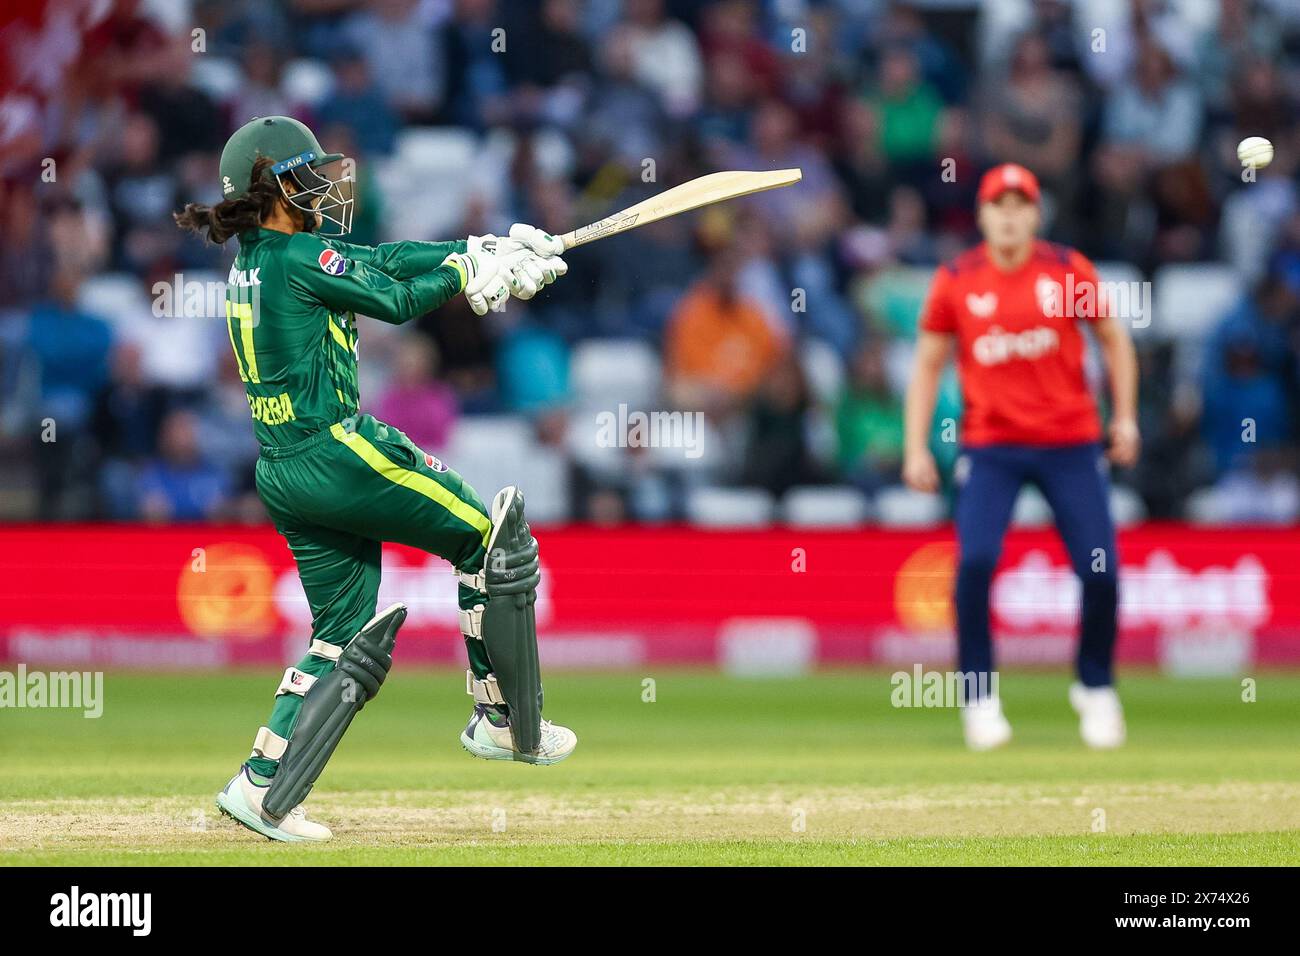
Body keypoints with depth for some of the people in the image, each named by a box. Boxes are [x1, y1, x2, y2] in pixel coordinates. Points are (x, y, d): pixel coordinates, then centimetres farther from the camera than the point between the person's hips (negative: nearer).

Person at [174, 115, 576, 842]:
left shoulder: (251, 265, 14)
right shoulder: (298, 258, -13)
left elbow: (385, 259, 14)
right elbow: (398, 299, -5)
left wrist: (486, 250, 10)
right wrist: (470, 269, 12)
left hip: (283, 475, 9)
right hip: (338, 454, -9)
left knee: (347, 635, 13)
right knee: (490, 533, 6)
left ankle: (264, 784, 4)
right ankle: (506, 722, 10)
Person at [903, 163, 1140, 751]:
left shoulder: (1068, 270, -1)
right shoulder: (956, 282, -1)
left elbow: (1113, 338, 11)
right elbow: (928, 365, 6)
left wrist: (1125, 416, 5)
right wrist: (916, 448, 0)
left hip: (1070, 443, 0)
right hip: (990, 448, 0)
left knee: (1101, 571, -6)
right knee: (974, 561, -18)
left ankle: (1095, 690, 19)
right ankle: (979, 699, -3)